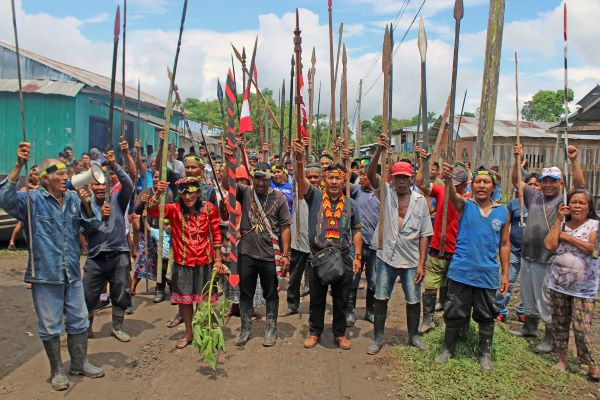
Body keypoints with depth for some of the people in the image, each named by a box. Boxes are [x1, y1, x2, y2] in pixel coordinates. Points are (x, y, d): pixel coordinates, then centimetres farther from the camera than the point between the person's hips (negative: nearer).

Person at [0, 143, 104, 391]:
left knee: (78, 321, 15)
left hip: (72, 273, 5)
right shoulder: (32, 199, -9)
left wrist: (86, 204, -11)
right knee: (50, 326, 9)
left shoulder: (73, 198, 5)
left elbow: (90, 223, 8)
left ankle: (79, 363, 34)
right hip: (45, 275, -4)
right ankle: (57, 370, 27)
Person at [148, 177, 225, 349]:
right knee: (184, 298, 13)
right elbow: (153, 211, -25)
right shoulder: (175, 209, -8)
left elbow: (216, 235, -1)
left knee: (203, 298, 12)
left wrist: (218, 260, 0)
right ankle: (189, 333, 33)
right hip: (182, 262, 1)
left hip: (204, 261, -1)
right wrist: (158, 194, -43)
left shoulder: (209, 208, -7)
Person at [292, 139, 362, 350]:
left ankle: (340, 333, 31)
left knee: (341, 300, 14)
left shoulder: (350, 204, 5)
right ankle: (314, 332, 30)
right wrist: (299, 161, -41)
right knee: (317, 299, 13)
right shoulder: (315, 196, -3)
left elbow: (356, 231, 10)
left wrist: (357, 257, 3)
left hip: (343, 258, 2)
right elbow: (301, 180, -22)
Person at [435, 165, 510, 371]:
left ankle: (485, 353, 34)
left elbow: (504, 244, 8)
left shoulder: (503, 212, 2)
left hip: (488, 274, 2)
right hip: (461, 271, -1)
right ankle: (447, 349, 30)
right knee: (455, 314, 10)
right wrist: (448, 179, -51)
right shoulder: (465, 205, -4)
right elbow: (453, 195, -28)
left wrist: (505, 273, 6)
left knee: (486, 317, 14)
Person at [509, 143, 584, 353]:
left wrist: (574, 161, -32)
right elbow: (516, 181, 9)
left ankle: (550, 336, 15)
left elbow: (579, 184, -20)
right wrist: (517, 160, -4)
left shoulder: (565, 200, -5)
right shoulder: (534, 197, 9)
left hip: (547, 260, -6)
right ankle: (530, 326, 36)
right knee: (528, 295, 19)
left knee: (546, 299, 1)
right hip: (527, 256, 6)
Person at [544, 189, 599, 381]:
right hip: (559, 284, 4)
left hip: (584, 287, -3)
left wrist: (567, 237, -11)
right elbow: (549, 245, -11)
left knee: (581, 327, -6)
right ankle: (562, 358, 27)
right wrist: (558, 219, -7)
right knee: (559, 323, 11)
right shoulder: (561, 225, 6)